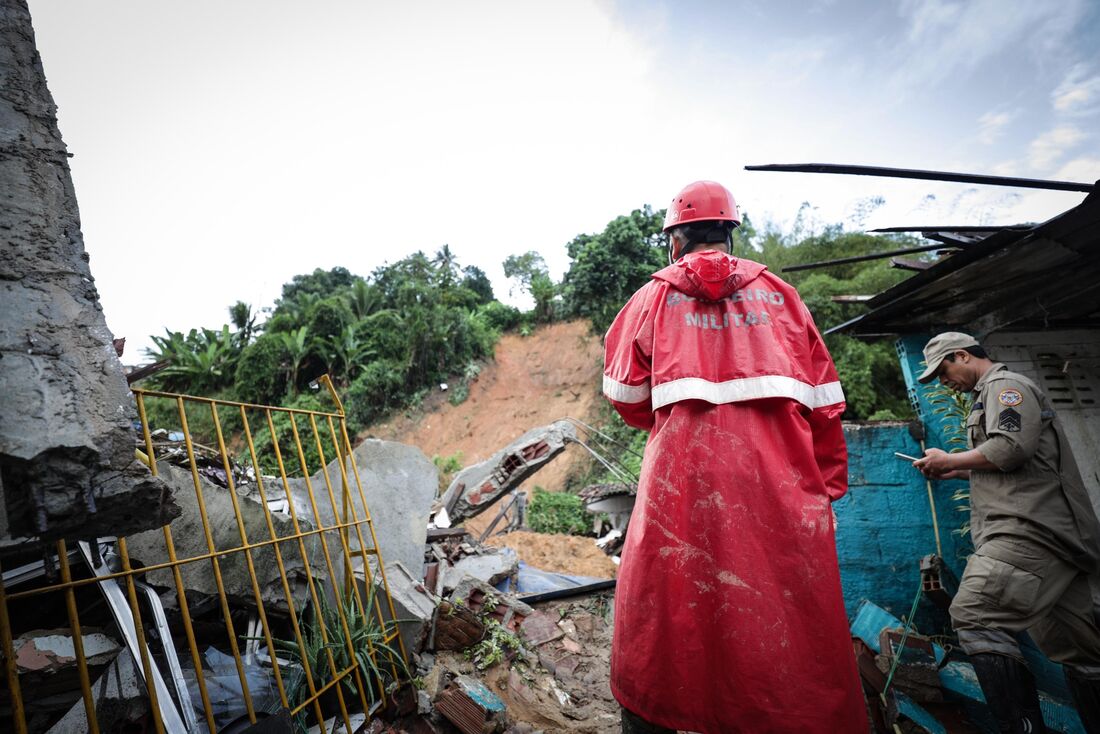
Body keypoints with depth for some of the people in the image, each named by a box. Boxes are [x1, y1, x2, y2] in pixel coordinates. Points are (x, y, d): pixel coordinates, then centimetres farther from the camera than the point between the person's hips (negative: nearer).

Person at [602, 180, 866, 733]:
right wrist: (829, 480, 19)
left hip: (684, 469, -1)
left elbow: (626, 397, 12)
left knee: (658, 619, 11)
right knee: (793, 620, 12)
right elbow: (823, 400, 12)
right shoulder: (778, 293, 13)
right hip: (781, 479, 2)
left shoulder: (655, 296, 9)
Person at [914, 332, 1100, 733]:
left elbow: (1011, 448, -18)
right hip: (1051, 535, 11)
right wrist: (954, 472, 21)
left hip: (1032, 529, -11)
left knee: (974, 614, -21)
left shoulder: (1005, 384, -2)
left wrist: (949, 459, -6)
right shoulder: (990, 395, 28)